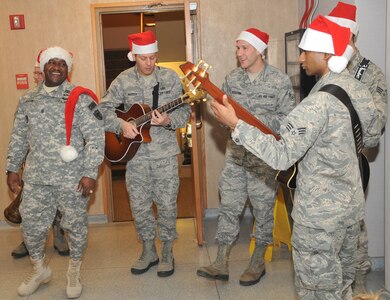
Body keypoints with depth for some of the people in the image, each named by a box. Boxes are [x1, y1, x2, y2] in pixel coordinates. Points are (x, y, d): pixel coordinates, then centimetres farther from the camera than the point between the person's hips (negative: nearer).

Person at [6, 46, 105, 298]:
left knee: (75, 225, 7)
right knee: (31, 225, 11)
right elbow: (19, 137, 16)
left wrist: (90, 173, -16)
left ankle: (74, 272, 30)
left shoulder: (80, 98, -6)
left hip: (72, 178, -4)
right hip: (36, 177, 4)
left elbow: (96, 137, -11)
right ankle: (40, 270, 35)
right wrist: (12, 168, 13)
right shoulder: (28, 100, 10)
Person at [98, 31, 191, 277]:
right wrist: (122, 125, -17)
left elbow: (184, 111, -2)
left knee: (167, 204, 4)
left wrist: (168, 120, -22)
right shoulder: (123, 81, 2)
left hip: (165, 153, -1)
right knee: (139, 205, 9)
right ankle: (149, 252, 27)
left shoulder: (171, 77, -1)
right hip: (135, 153, 2)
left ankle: (167, 253, 22)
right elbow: (104, 109, 0)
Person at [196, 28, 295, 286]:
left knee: (263, 208, 7)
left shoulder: (280, 80, -8)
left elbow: (288, 119, -11)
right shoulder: (232, 78, 5)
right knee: (229, 206, 5)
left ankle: (258, 262, 24)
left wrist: (255, 120, -20)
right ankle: (222, 264, 15)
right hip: (236, 151, 4)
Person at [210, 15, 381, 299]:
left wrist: (235, 123, -27)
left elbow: (282, 156, -30)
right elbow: (372, 138, 17)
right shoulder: (361, 90, 2)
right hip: (352, 205, 9)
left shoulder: (318, 103, -26)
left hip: (320, 214, -8)